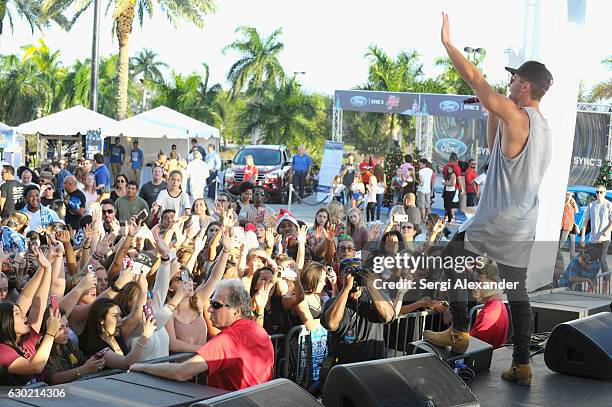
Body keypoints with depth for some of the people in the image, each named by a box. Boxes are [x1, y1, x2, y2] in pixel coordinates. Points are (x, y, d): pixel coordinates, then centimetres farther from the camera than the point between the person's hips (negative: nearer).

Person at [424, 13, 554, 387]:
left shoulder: (514, 116, -14)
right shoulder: (544, 128, 13)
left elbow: (474, 78, -12)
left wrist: (447, 42, -4)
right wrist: (494, 116, 14)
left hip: (497, 222, -8)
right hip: (524, 226, 8)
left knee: (453, 256, 11)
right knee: (518, 291, 12)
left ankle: (460, 333, 12)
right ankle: (522, 365, 11)